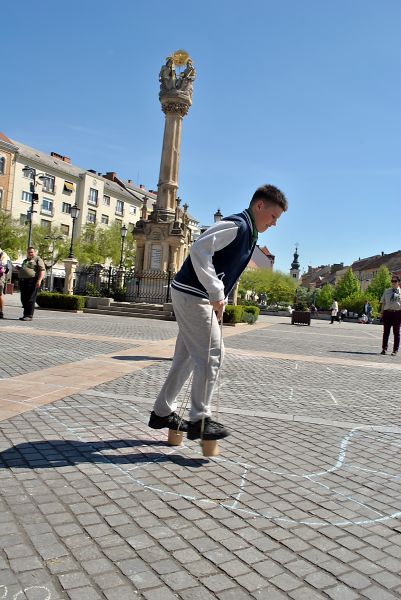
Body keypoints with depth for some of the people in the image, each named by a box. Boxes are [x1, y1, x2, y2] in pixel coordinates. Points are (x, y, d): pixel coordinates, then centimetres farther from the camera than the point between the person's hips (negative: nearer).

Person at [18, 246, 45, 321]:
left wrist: (39, 280, -20)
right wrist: (18, 268, 19)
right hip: (23, 281, 8)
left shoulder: (38, 259, 1)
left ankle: (29, 316, -9)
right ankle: (25, 315, 14)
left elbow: (42, 270, -10)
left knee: (30, 300, -9)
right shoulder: (25, 260, 27)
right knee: (24, 300, 8)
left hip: (32, 281, -8)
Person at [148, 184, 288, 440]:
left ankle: (163, 412, 23)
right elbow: (199, 250, -26)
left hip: (199, 297, 10)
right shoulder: (237, 225, -14)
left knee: (188, 356, 13)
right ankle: (200, 420, 3)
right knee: (211, 355, -7)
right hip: (192, 294, -10)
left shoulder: (249, 235, 18)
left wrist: (219, 302, 12)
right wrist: (217, 294, -24)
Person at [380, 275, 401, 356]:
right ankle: (384, 349, 12)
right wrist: (382, 313, 4)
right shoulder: (386, 291, 11)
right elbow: (383, 303, 11)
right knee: (386, 331, 4)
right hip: (387, 313, 2)